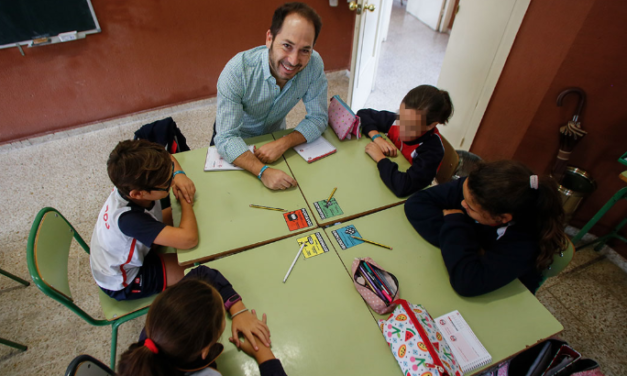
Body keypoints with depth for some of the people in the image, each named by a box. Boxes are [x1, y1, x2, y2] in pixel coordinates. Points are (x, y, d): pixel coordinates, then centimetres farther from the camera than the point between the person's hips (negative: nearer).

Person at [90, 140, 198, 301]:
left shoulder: (129, 184, -24)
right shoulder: (128, 218, -45)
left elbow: (168, 159, -4)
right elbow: (189, 239, -51)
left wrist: (179, 174, -27)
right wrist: (186, 202, -33)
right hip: (122, 283, -7)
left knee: (174, 213, 10)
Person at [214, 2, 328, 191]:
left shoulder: (314, 65, -26)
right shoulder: (237, 70, -34)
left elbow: (318, 118, -17)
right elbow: (226, 138, -35)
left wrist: (282, 143, -34)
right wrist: (263, 171, -51)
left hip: (274, 133, 2)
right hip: (236, 140, -2)